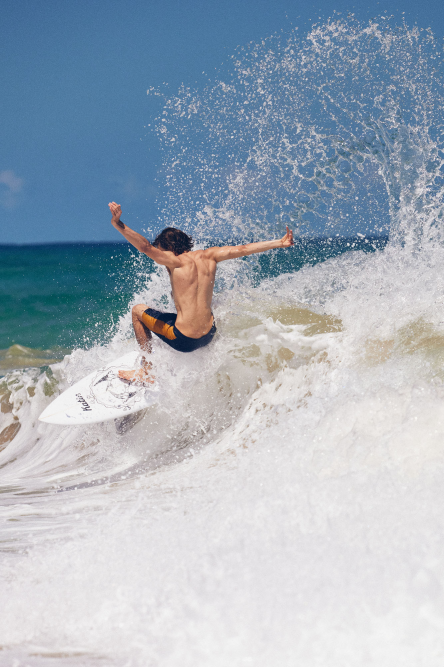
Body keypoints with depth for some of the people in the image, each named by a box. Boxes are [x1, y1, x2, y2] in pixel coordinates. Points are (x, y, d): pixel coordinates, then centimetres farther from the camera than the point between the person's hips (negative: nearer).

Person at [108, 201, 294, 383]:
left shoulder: (177, 262, -13)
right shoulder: (208, 256, 3)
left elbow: (145, 247, -25)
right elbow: (244, 249, 3)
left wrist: (118, 224, -31)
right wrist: (279, 243, 9)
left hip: (184, 340, -7)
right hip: (209, 335, 7)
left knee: (138, 311, 16)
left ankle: (146, 371, 18)